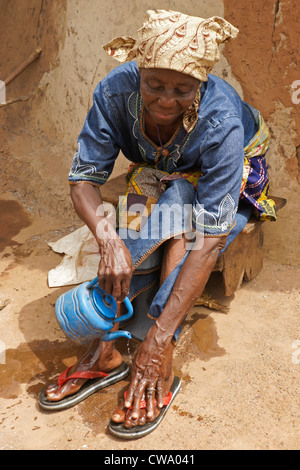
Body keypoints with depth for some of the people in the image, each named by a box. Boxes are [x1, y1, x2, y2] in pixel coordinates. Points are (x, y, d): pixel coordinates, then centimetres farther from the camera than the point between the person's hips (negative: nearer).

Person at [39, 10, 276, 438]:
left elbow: (211, 238, -39)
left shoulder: (221, 123, -36)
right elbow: (83, 177, -23)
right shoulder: (116, 90, -27)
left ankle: (159, 359, -28)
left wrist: (160, 335, -42)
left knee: (179, 203, -35)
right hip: (160, 177, 3)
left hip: (233, 182, -2)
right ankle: (106, 348, -19)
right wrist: (108, 240, -43)